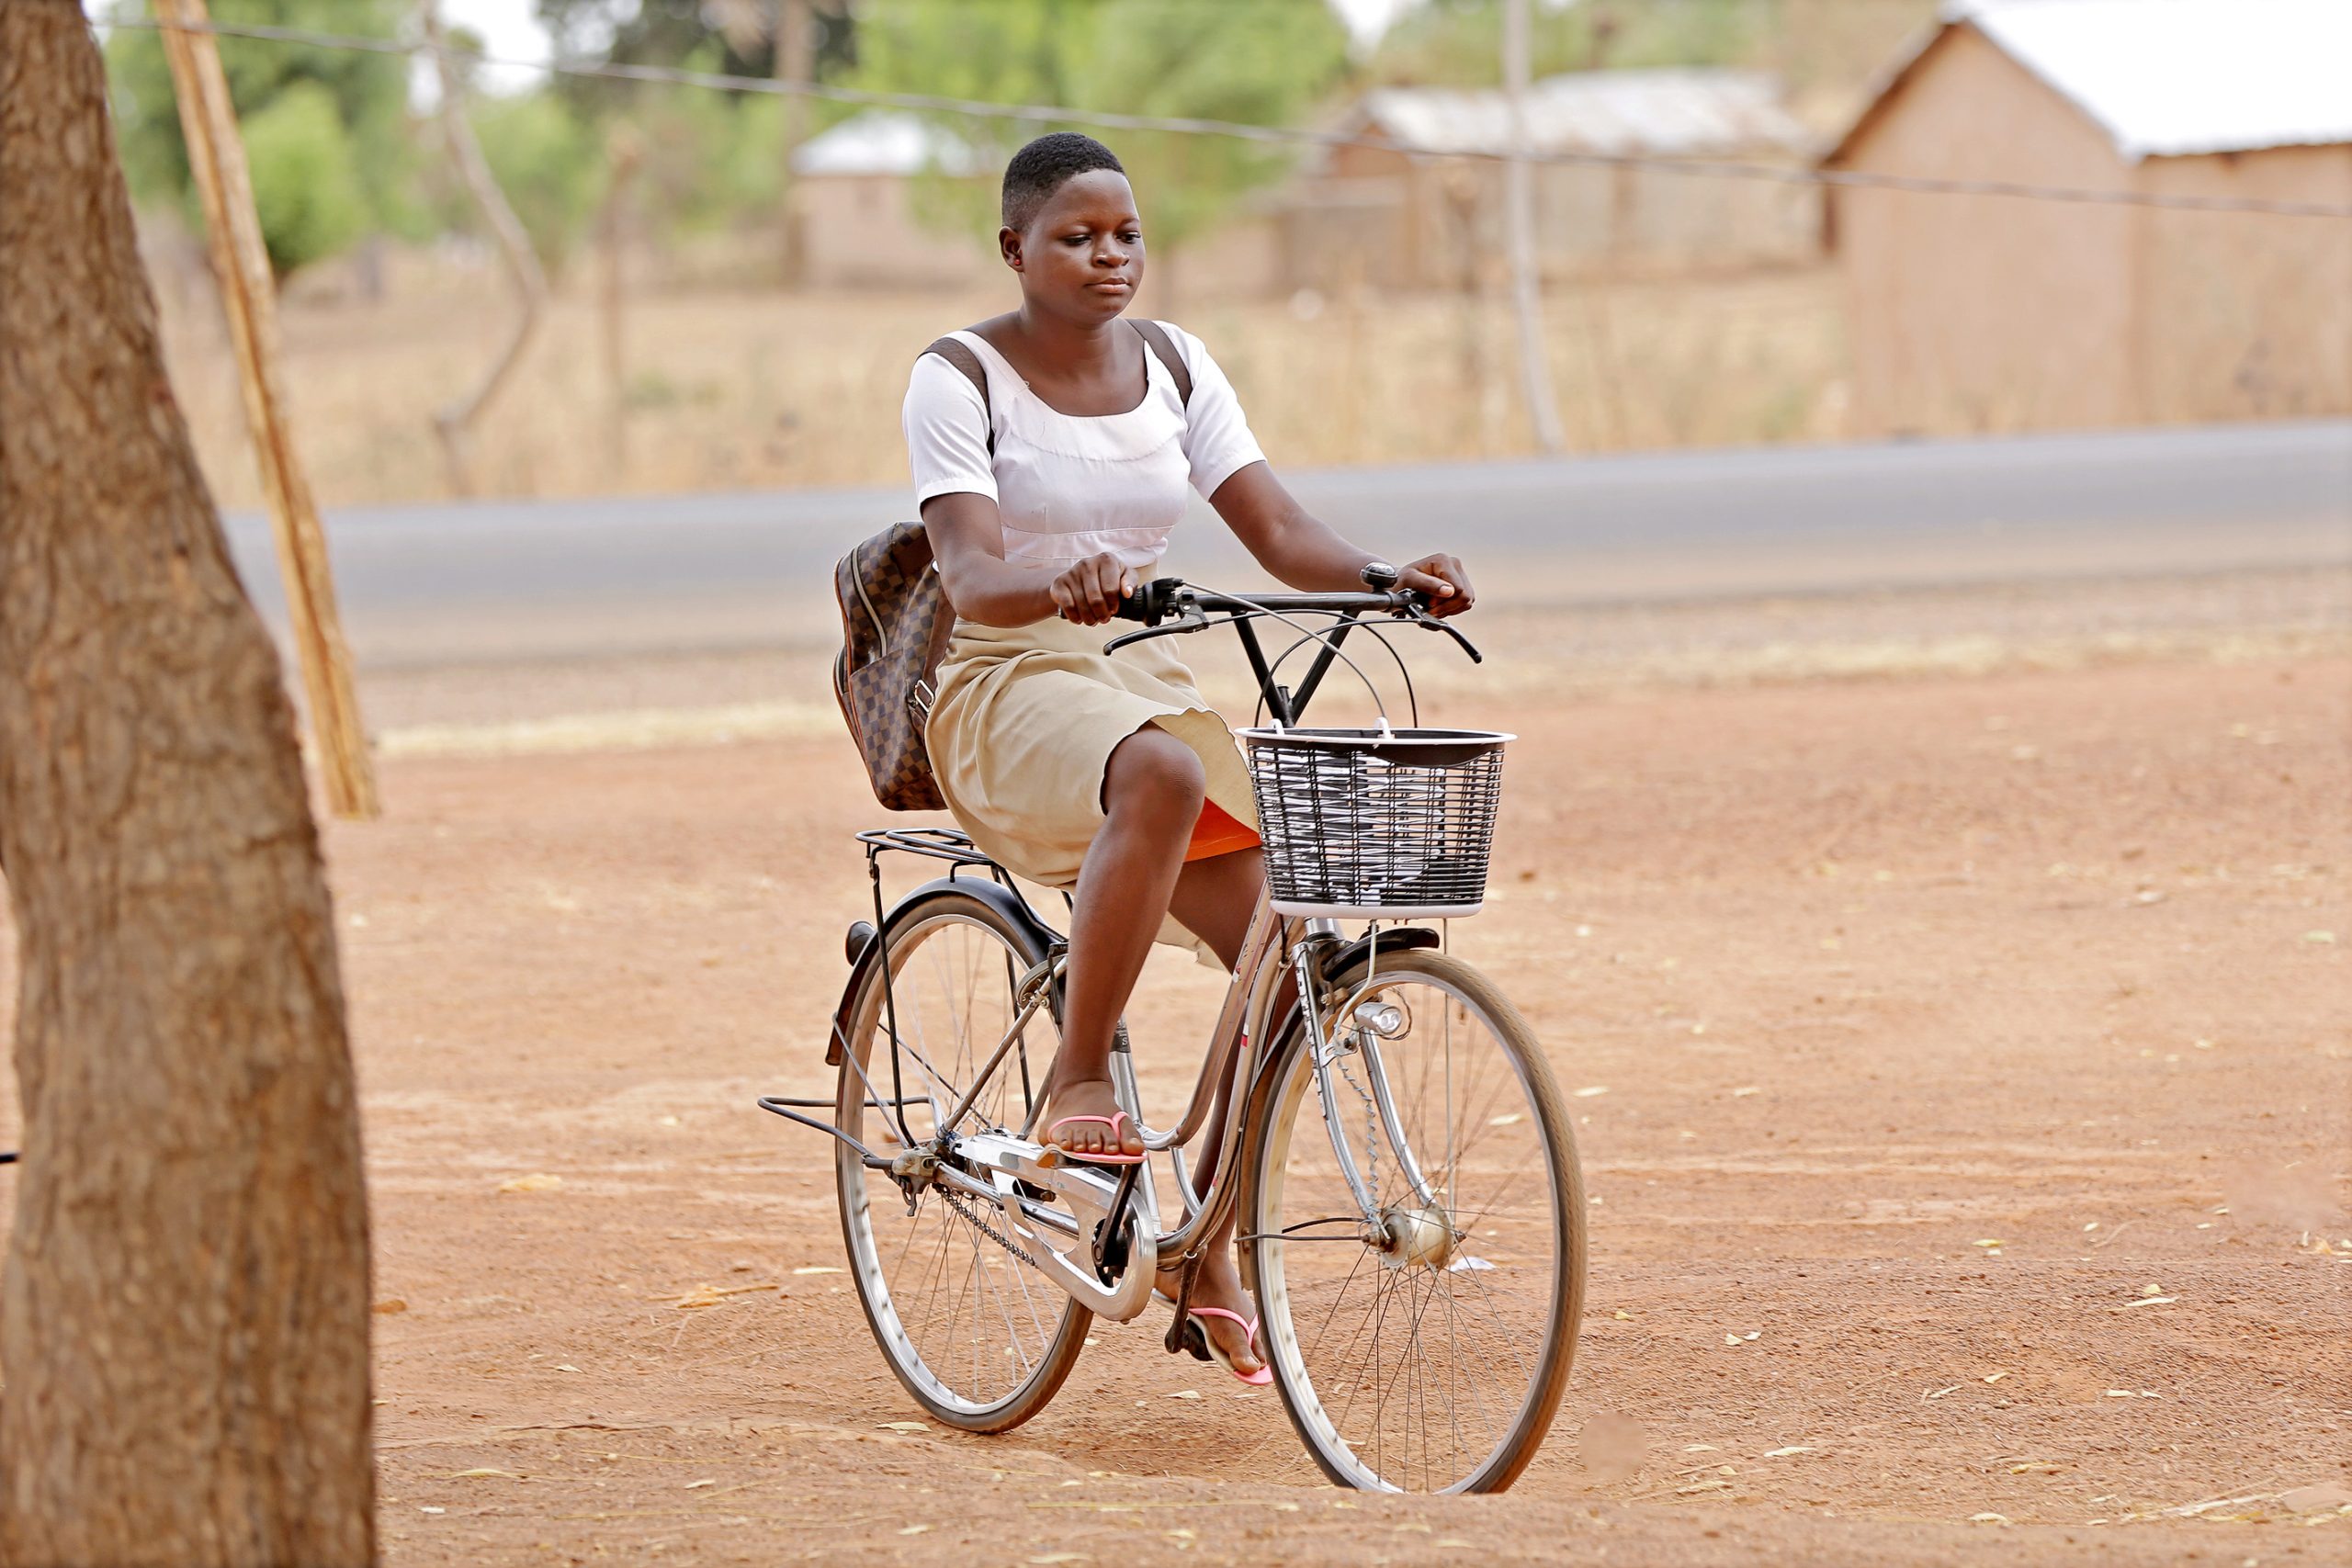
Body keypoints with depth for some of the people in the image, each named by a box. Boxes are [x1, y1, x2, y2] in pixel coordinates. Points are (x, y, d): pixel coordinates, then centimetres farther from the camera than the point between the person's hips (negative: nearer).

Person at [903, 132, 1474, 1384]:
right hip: (1006, 692, -6)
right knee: (1164, 775, -40)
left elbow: (1277, 533, 0)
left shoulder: (1171, 366, 8)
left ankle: (1211, 1250, 4)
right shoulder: (960, 379, -7)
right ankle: (1078, 1082, -27)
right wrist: (1060, 583, -44)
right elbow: (970, 574, -21)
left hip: (1140, 683, 6)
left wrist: (1387, 579, -20)